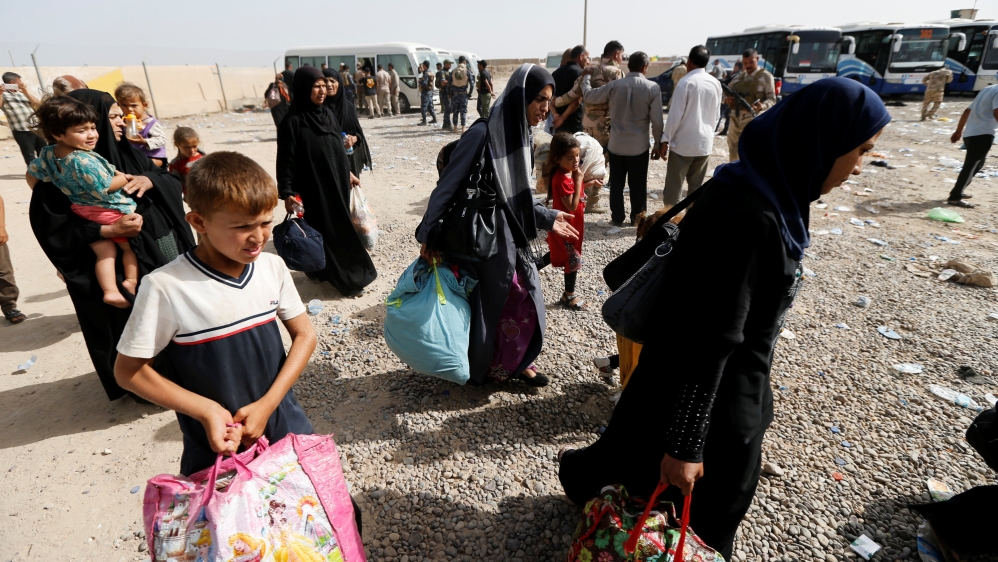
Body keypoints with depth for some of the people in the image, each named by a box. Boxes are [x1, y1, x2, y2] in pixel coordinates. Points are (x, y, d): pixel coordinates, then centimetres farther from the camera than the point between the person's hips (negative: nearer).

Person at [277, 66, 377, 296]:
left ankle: (351, 273, 27)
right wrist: (287, 192, -18)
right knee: (326, 230, 3)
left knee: (341, 226, 14)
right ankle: (345, 279, 11)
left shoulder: (327, 113, 6)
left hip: (337, 181, 7)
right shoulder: (293, 121, -14)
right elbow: (286, 159, -14)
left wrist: (348, 173, 20)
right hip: (314, 187, -7)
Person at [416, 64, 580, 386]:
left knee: (526, 300, 13)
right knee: (487, 305, 10)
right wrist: (428, 235, -14)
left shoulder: (521, 135, 4)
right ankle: (480, 366, 35)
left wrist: (547, 219, 9)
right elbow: (447, 186, -17)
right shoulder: (483, 134, -21)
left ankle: (516, 362, 35)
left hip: (513, 237, 8)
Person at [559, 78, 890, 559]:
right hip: (710, 392, -9)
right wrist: (684, 444, -22)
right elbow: (708, 342, -29)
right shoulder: (747, 219, -30)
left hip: (730, 384, 9)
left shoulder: (763, 197, -1)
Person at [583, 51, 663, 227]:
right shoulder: (652, 87, -6)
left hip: (616, 144, 1)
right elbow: (657, 120, -6)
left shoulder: (615, 85, -4)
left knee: (616, 183, 11)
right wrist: (658, 143, 6)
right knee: (638, 185, 11)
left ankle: (617, 217, 17)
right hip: (639, 145, -1)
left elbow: (588, 97, 5)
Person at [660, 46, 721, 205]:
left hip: (683, 143, -6)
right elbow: (717, 115, 12)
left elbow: (675, 115, -13)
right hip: (705, 142, 6)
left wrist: (665, 140, -7)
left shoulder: (685, 83, -12)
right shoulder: (715, 83, 6)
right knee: (696, 186, 13)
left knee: (673, 186, 0)